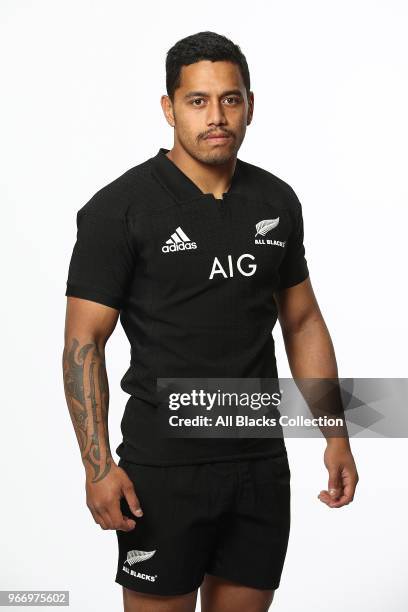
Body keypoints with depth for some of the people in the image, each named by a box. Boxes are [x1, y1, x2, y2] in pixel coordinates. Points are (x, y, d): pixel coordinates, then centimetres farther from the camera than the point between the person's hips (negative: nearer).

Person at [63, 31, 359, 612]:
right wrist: (99, 466, -18)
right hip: (164, 465, -5)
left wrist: (336, 436, 7)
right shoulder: (121, 208, -11)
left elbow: (303, 322, 13)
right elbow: (83, 342, -10)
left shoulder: (277, 202, 5)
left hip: (261, 459, 5)